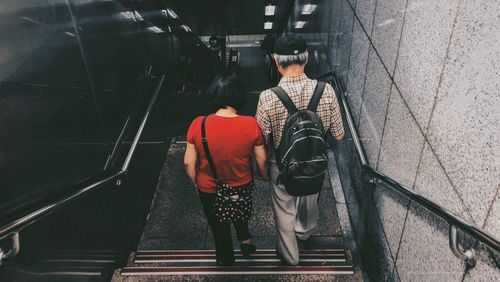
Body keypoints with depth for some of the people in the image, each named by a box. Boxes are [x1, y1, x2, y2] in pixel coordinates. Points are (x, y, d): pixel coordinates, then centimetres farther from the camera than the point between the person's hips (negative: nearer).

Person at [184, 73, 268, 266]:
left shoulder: (198, 125, -23)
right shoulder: (251, 124, -23)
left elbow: (189, 162, -14)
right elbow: (261, 160, -11)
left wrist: (195, 183, 6)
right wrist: (265, 177, 10)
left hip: (209, 190, 0)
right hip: (242, 187, 1)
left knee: (219, 226, 28)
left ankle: (226, 258, 49)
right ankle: (245, 238, 33)